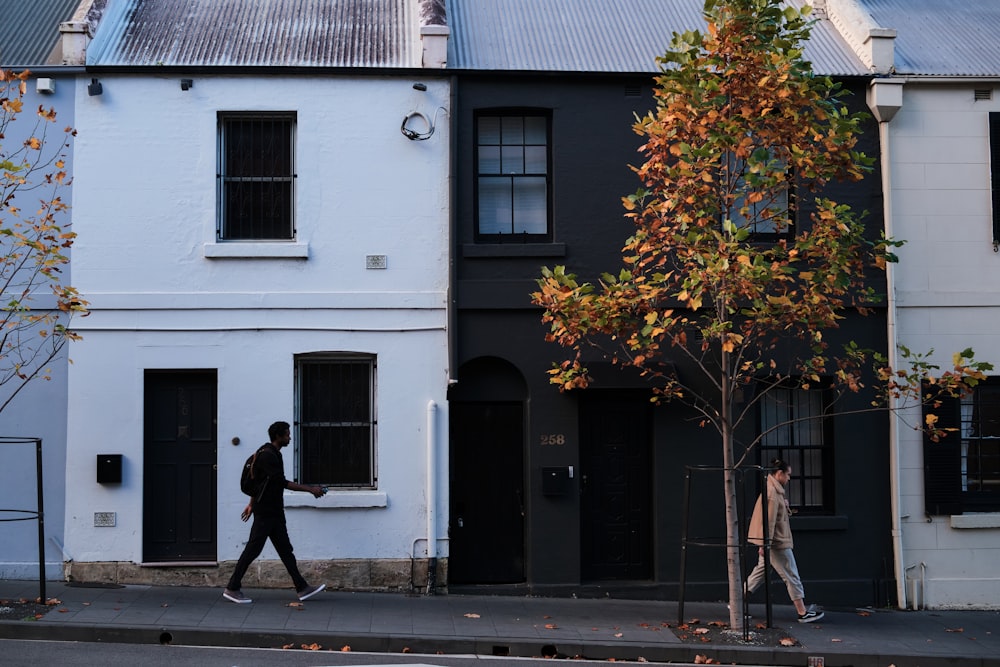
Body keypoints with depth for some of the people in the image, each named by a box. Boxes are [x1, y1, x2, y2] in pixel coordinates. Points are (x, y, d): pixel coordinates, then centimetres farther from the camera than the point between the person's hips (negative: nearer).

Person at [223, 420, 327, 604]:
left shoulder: (273, 454, 14)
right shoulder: (267, 456, -17)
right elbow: (282, 482, -22)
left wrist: (251, 504, 28)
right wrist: (311, 489, -21)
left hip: (274, 512, 10)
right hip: (265, 512, -10)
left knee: (285, 550, 8)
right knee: (253, 549, -4)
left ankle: (302, 588, 8)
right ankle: (232, 589, 4)